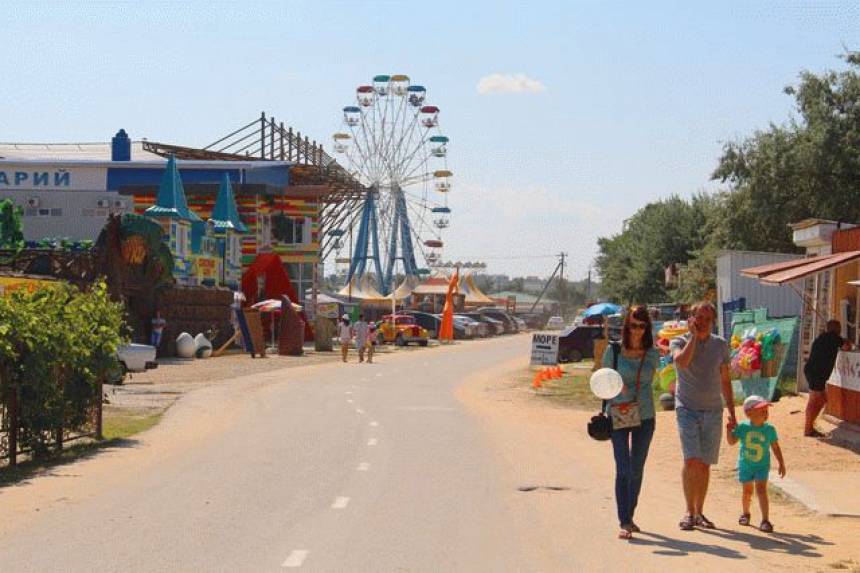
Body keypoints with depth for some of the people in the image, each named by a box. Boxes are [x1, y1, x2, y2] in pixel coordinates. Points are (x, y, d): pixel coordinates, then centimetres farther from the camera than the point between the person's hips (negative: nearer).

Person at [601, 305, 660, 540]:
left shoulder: (652, 354, 3)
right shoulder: (613, 351, -2)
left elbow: (647, 382, 2)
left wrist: (633, 402, -14)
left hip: (644, 416, 3)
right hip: (617, 415, -2)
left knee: (637, 469, 10)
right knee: (623, 468, -10)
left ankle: (630, 516, 25)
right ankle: (624, 523, -10)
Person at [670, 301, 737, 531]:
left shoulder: (720, 345, 8)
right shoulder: (679, 342, -1)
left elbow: (725, 380, 14)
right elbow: (681, 362, -25)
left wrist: (732, 412, 10)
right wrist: (694, 335, -16)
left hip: (713, 411, 3)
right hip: (688, 409, -3)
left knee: (704, 464, 6)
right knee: (691, 460, -15)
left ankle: (699, 512, 16)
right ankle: (689, 512, -8)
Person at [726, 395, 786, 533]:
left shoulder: (769, 429, -9)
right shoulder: (743, 427, -11)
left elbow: (775, 447, 0)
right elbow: (732, 442, -4)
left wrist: (782, 464, 0)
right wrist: (729, 430, -21)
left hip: (762, 466, -1)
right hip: (745, 466, 1)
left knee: (761, 490, -14)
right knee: (747, 491, 14)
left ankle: (765, 520, -16)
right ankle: (745, 513, 40)